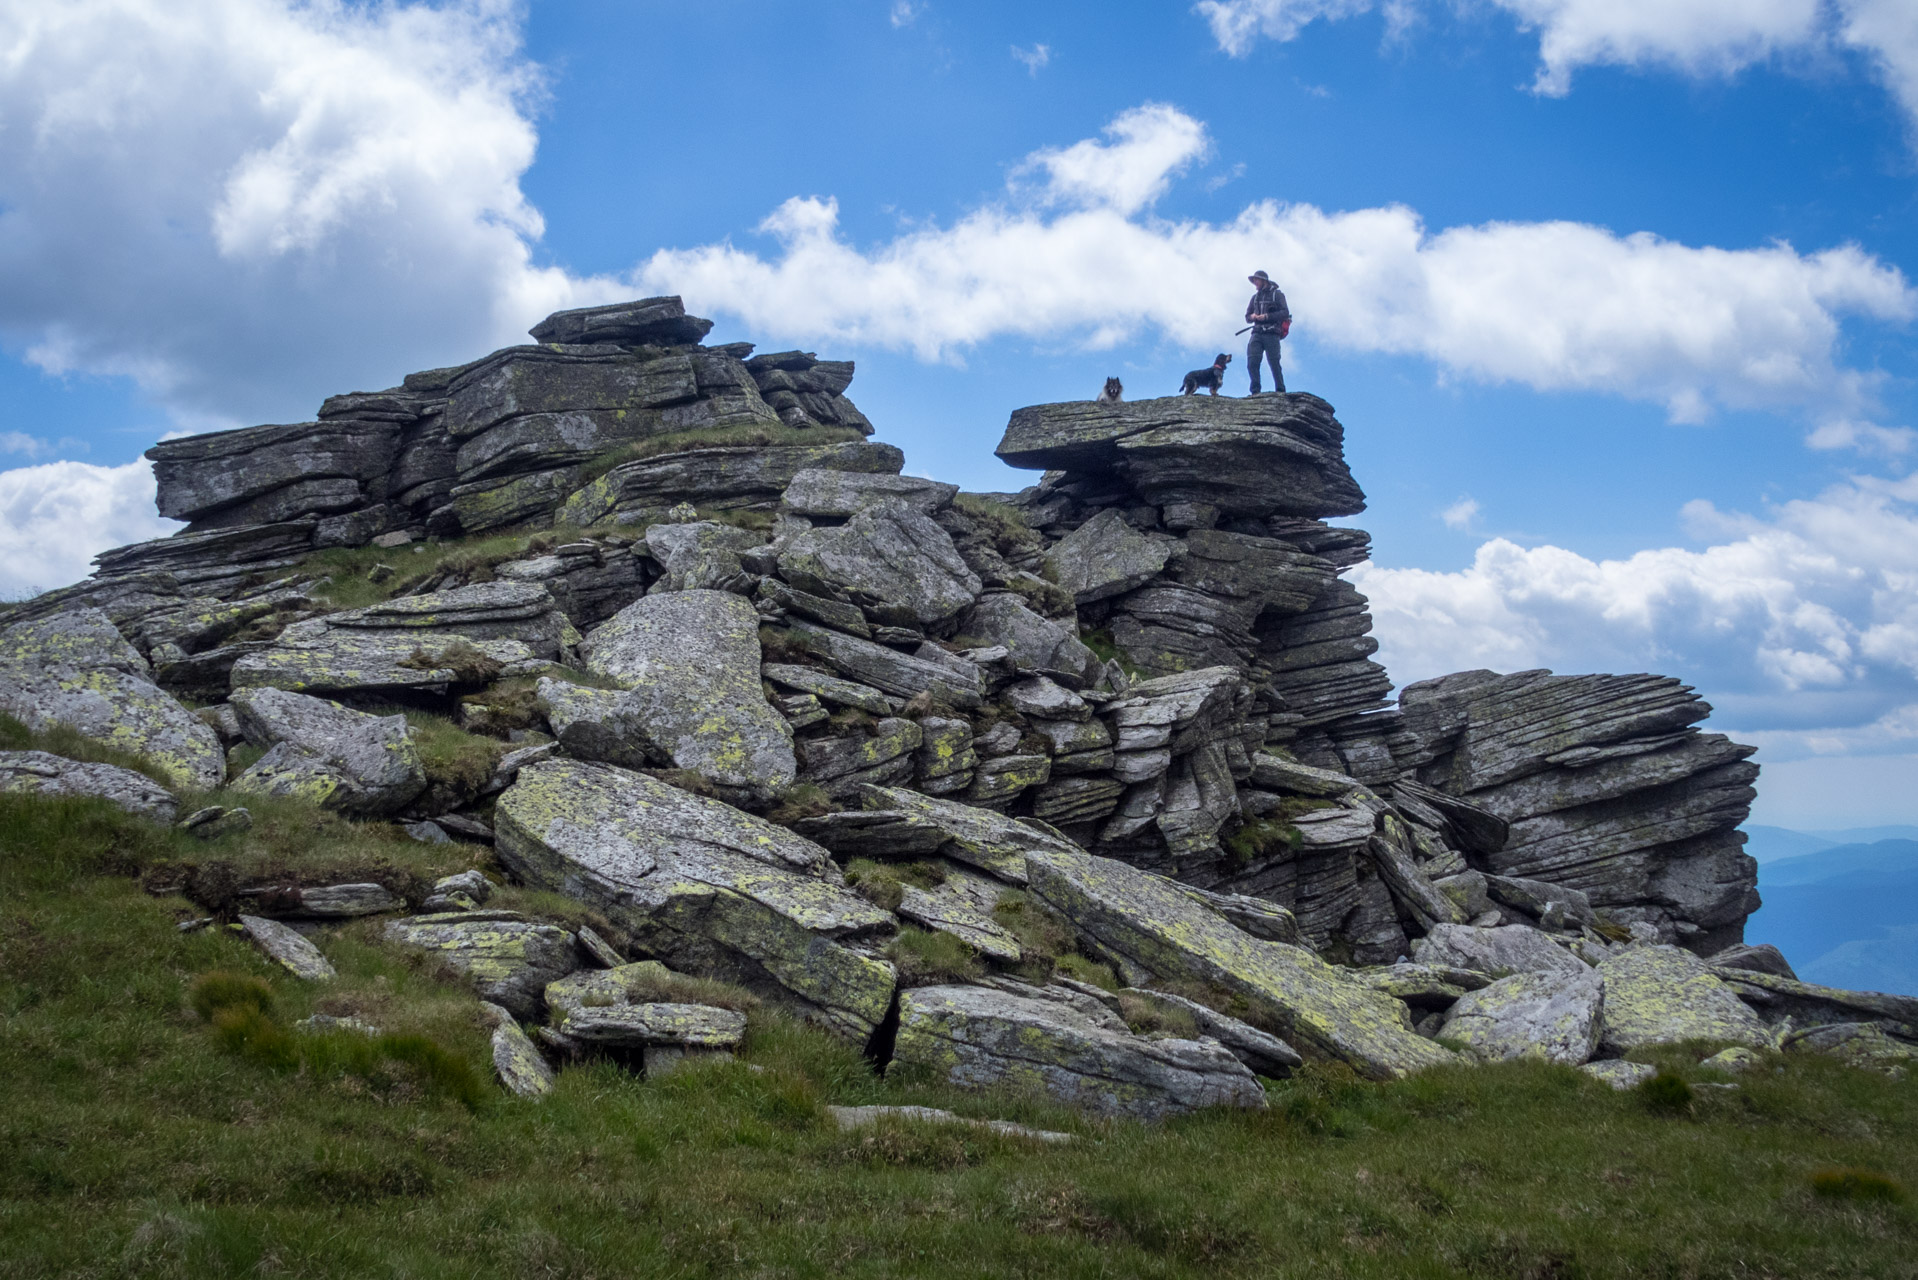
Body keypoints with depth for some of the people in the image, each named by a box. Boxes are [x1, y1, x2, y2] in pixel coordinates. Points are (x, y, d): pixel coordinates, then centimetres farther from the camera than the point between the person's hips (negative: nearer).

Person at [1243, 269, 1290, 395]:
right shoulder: (1255, 297, 22)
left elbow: (1285, 313, -5)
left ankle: (1281, 391, 0)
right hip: (1257, 333, 4)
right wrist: (1252, 316, 0)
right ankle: (1255, 391, -10)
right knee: (1252, 361, -12)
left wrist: (1267, 316, -14)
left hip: (1272, 334, -4)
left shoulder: (1277, 294, 5)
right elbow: (1247, 316, 25)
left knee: (1274, 362, -8)